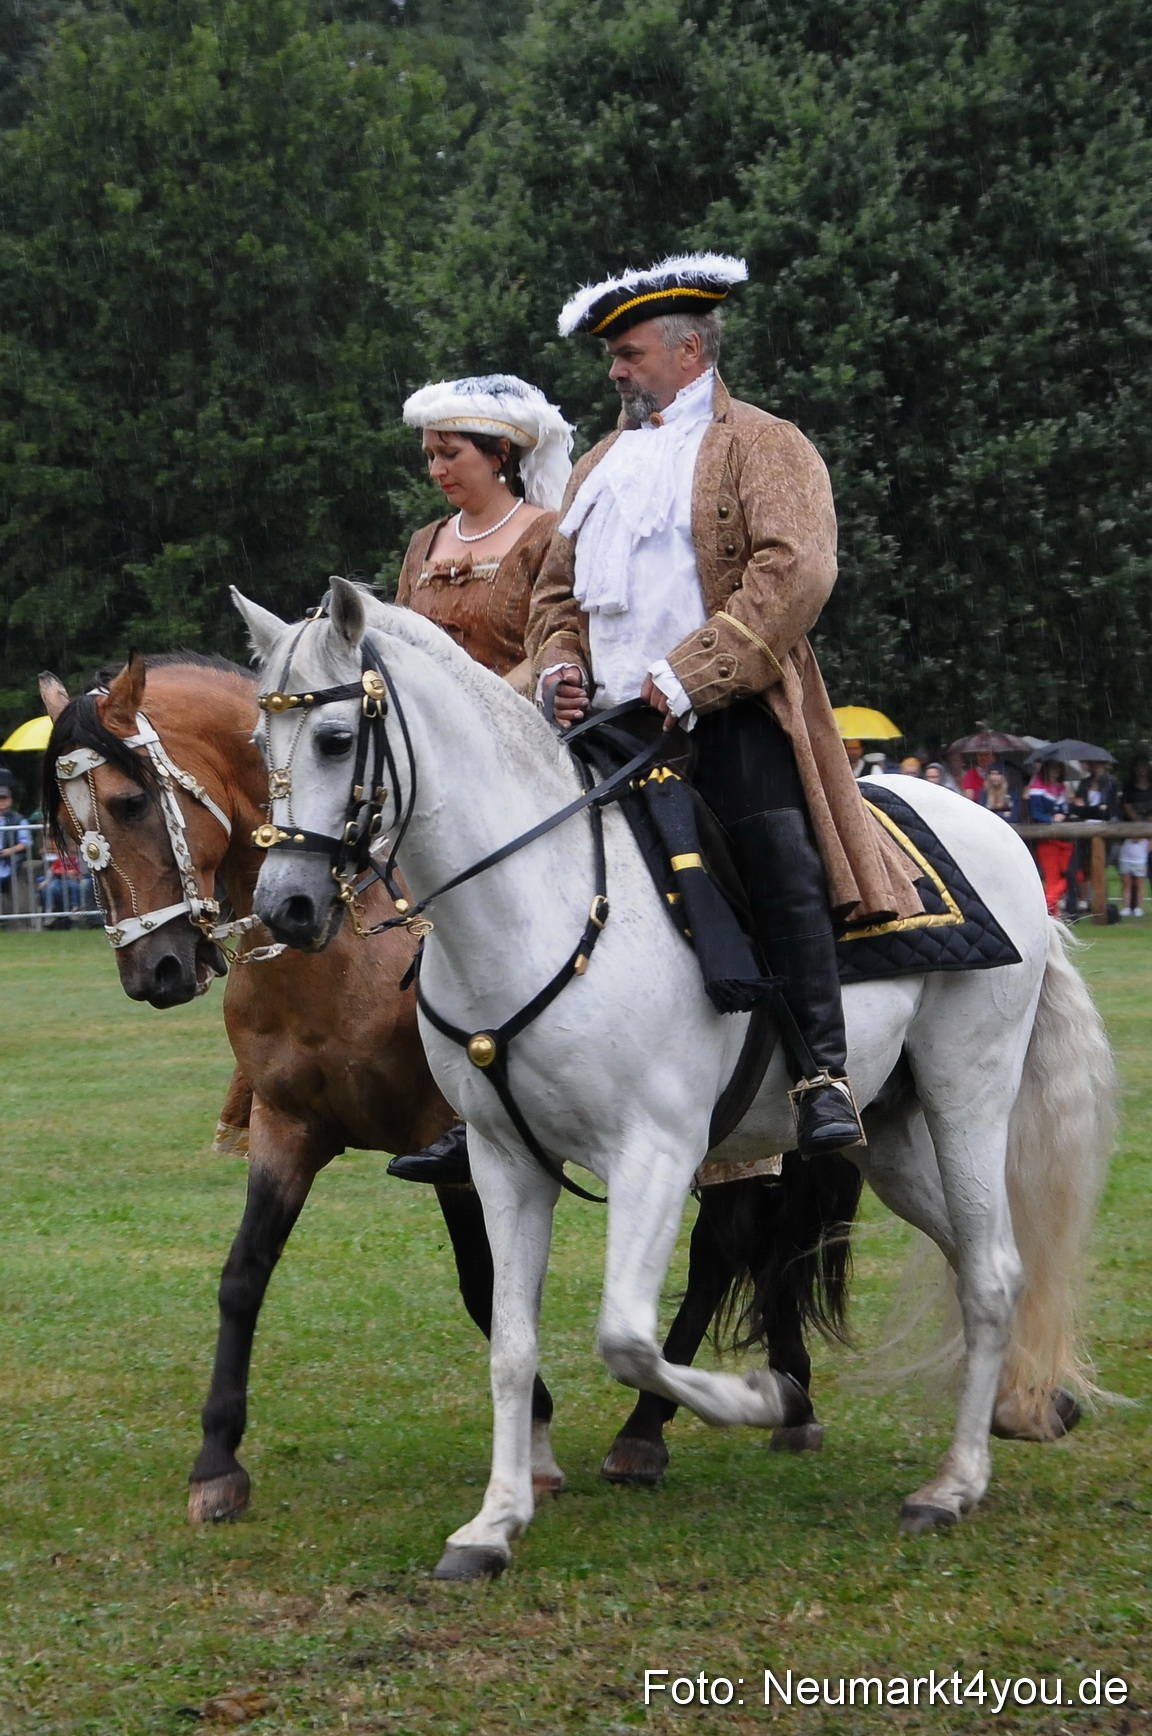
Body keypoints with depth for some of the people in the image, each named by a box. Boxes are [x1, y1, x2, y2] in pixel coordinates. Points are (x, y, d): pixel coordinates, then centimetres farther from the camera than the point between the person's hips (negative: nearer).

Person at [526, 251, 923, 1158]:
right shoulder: (603, 464, 26)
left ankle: (823, 1074, -22)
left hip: (728, 712, -6)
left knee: (782, 864, -25)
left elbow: (795, 573, -12)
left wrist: (687, 675, -20)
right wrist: (558, 667, 5)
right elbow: (557, 591, 29)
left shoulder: (765, 447, 4)